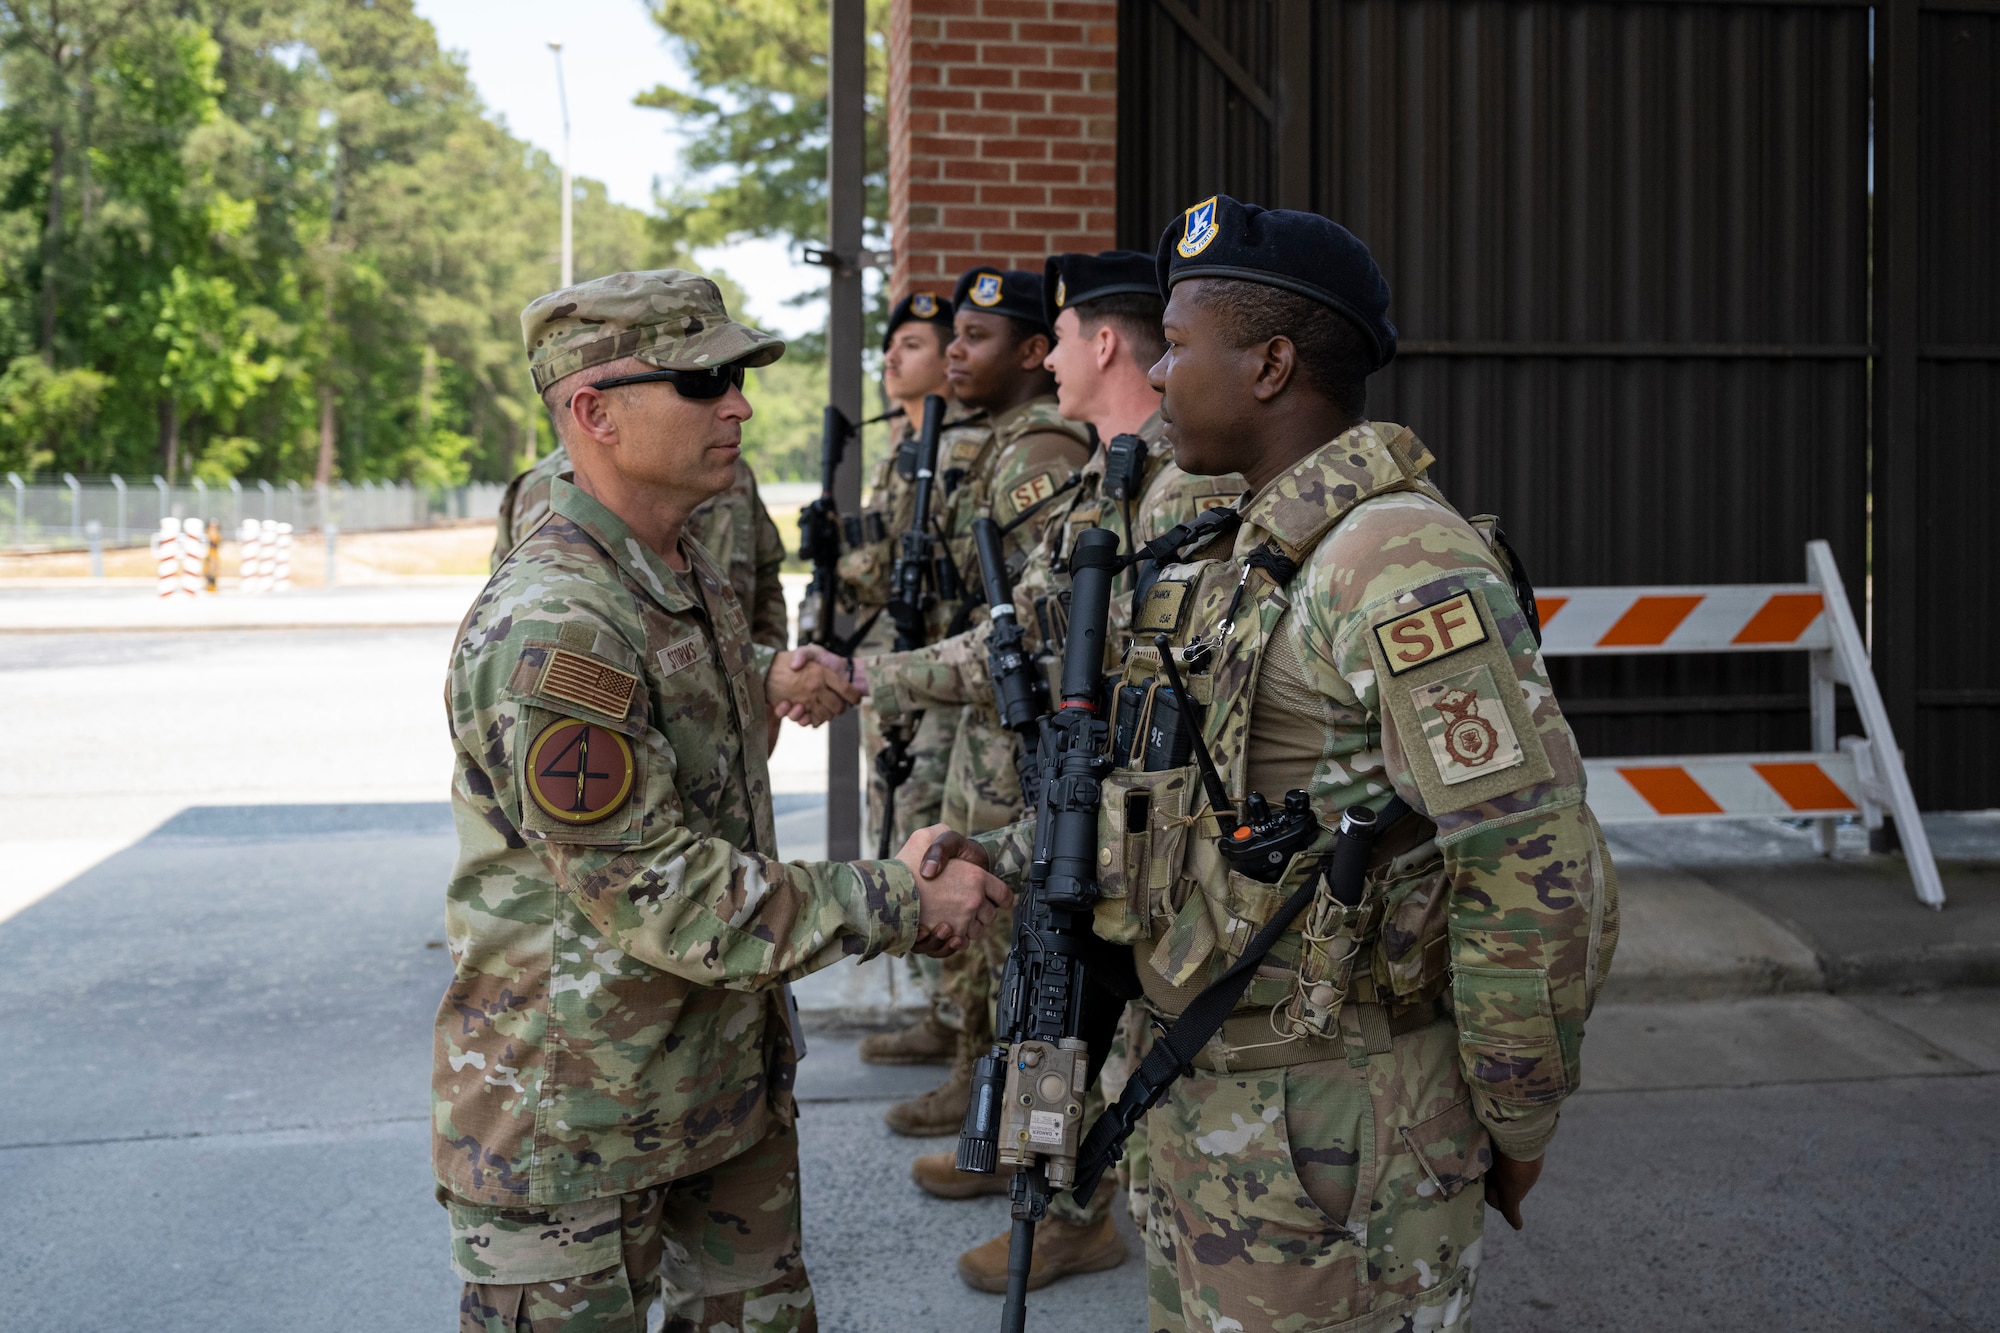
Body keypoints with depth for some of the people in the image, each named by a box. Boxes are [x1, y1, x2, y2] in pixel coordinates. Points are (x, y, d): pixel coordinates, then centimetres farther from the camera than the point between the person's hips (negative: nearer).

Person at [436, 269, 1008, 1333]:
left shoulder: (693, 575, 6)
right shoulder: (549, 632, -26)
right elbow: (663, 898, -26)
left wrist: (764, 674, 10)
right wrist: (901, 901, -20)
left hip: (734, 1078, 9)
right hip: (576, 1125, -9)